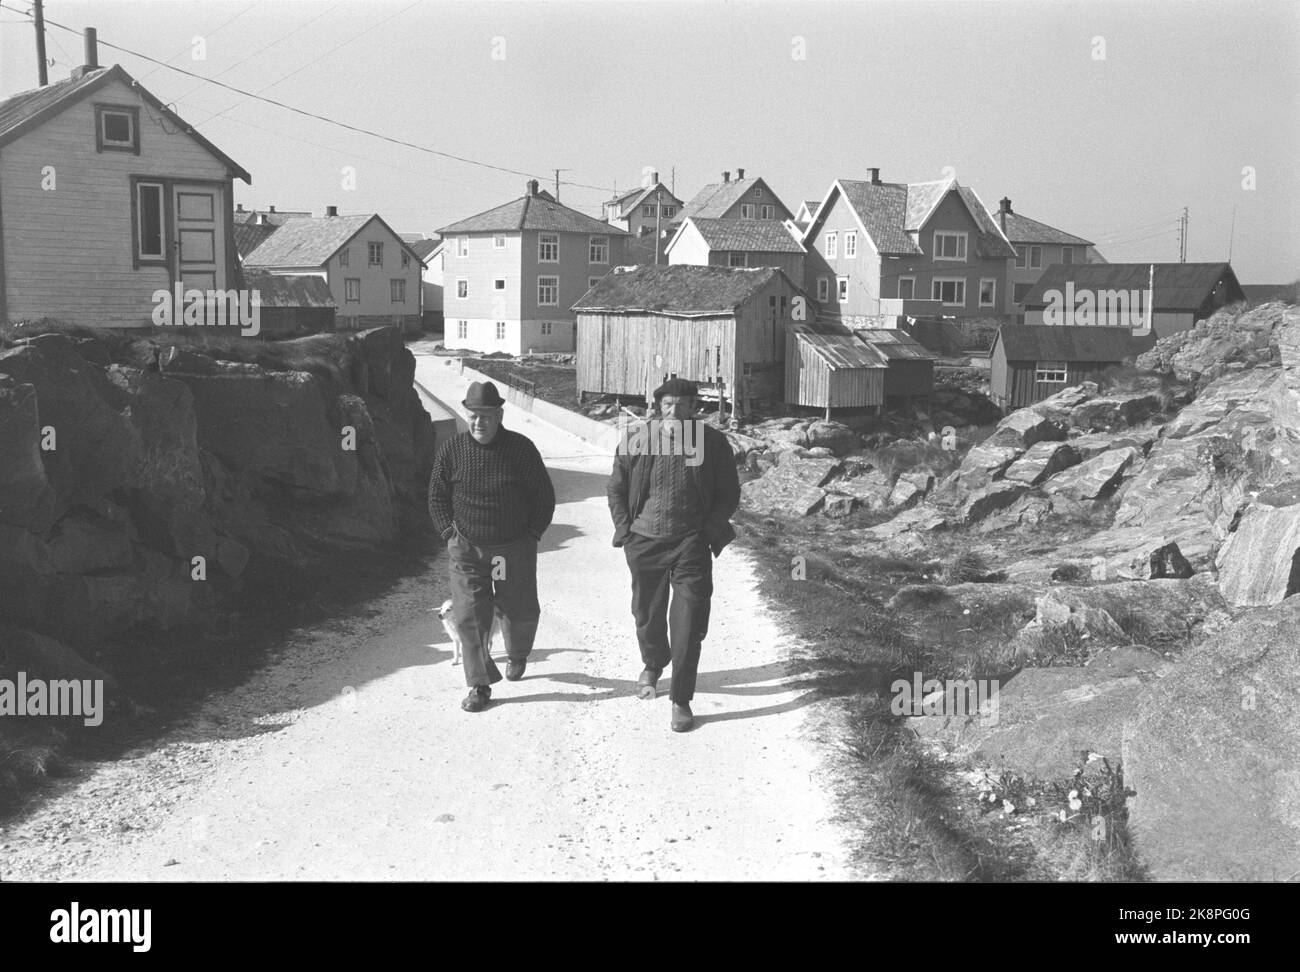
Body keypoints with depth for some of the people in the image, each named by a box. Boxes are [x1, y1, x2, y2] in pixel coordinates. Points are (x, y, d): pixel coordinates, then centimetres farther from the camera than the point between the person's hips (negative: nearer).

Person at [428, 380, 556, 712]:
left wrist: (531, 535, -2)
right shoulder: (451, 450, -4)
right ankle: (479, 685, 5)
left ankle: (517, 655, 44)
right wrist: (450, 534, -1)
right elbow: (437, 496, 8)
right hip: (466, 549, 0)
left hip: (515, 548, 0)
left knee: (520, 612, 11)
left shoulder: (521, 448, -7)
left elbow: (544, 497, 2)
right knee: (469, 616, -6)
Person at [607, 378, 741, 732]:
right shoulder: (636, 441, -2)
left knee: (688, 625, -6)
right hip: (644, 543, 2)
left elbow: (729, 493, 5)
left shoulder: (712, 443, -4)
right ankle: (653, 664, 48)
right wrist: (625, 530, 1)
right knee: (647, 614, 18)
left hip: (691, 544, -2)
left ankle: (681, 701, 4)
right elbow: (616, 489, 9)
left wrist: (710, 531, -5)